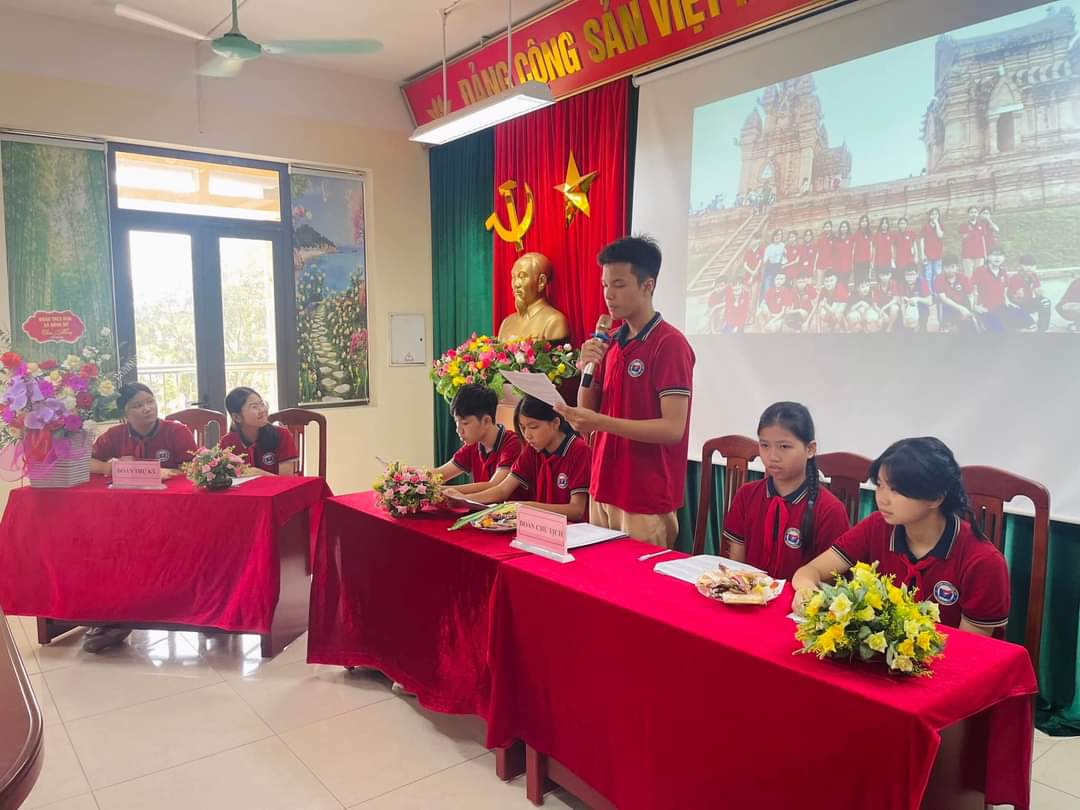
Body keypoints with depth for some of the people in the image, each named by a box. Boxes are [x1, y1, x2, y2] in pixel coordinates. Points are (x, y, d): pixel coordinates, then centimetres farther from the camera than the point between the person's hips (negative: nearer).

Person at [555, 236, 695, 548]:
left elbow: (673, 429, -20)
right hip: (604, 490, 7)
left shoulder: (670, 344, -13)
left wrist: (602, 422, -28)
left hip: (646, 502, -7)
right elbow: (588, 415, 10)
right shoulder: (611, 342, 9)